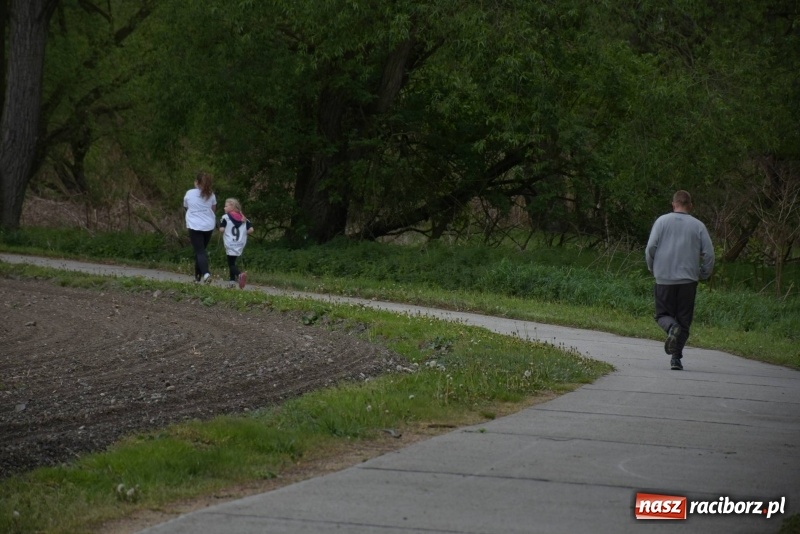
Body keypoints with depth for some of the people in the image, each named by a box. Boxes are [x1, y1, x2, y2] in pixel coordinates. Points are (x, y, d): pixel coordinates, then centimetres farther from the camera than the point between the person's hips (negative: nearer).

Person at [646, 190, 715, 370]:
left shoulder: (662, 221, 2)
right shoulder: (698, 226, 4)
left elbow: (651, 247, -4)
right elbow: (709, 253, 1)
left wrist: (652, 268, 12)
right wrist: (704, 274, 15)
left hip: (664, 278, -1)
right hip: (688, 279, 1)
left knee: (663, 314, 10)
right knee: (684, 319, 7)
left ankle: (672, 328, -23)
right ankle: (676, 358, 1)